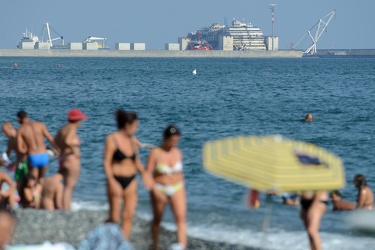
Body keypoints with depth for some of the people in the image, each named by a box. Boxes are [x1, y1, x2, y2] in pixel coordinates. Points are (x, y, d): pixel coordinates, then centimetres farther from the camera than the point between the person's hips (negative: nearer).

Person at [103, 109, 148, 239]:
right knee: (114, 218, -4)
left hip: (131, 181, 5)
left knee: (128, 216, 1)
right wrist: (112, 183, -21)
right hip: (116, 181, -5)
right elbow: (106, 162, -12)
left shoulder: (132, 141, 10)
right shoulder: (112, 139, -8)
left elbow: (137, 164, 16)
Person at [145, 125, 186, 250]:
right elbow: (147, 174, -14)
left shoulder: (177, 153, 1)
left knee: (181, 217, -17)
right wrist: (155, 191, -25)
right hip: (159, 190, -2)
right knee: (157, 220, 13)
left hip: (177, 189, 2)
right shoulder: (155, 153, -11)